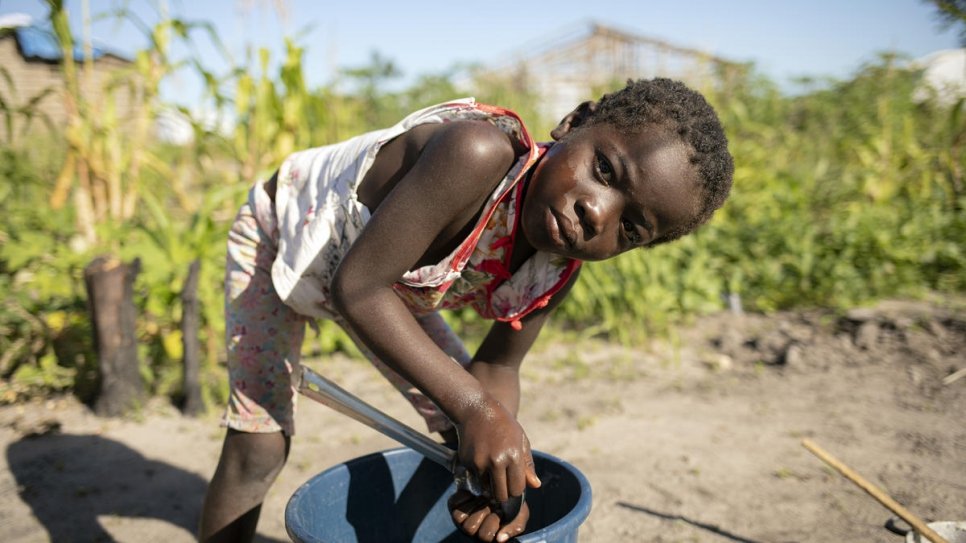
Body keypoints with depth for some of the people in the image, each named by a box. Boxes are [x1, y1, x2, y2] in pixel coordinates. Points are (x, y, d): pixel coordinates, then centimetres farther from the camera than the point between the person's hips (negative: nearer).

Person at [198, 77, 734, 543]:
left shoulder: (558, 268, -20)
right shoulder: (477, 155, -43)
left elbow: (495, 369, -10)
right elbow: (358, 287, -39)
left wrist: (502, 471, -29)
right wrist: (472, 407, -42)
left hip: (386, 283, 6)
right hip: (282, 233, -5)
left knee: (467, 429, 2)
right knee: (258, 450, -10)